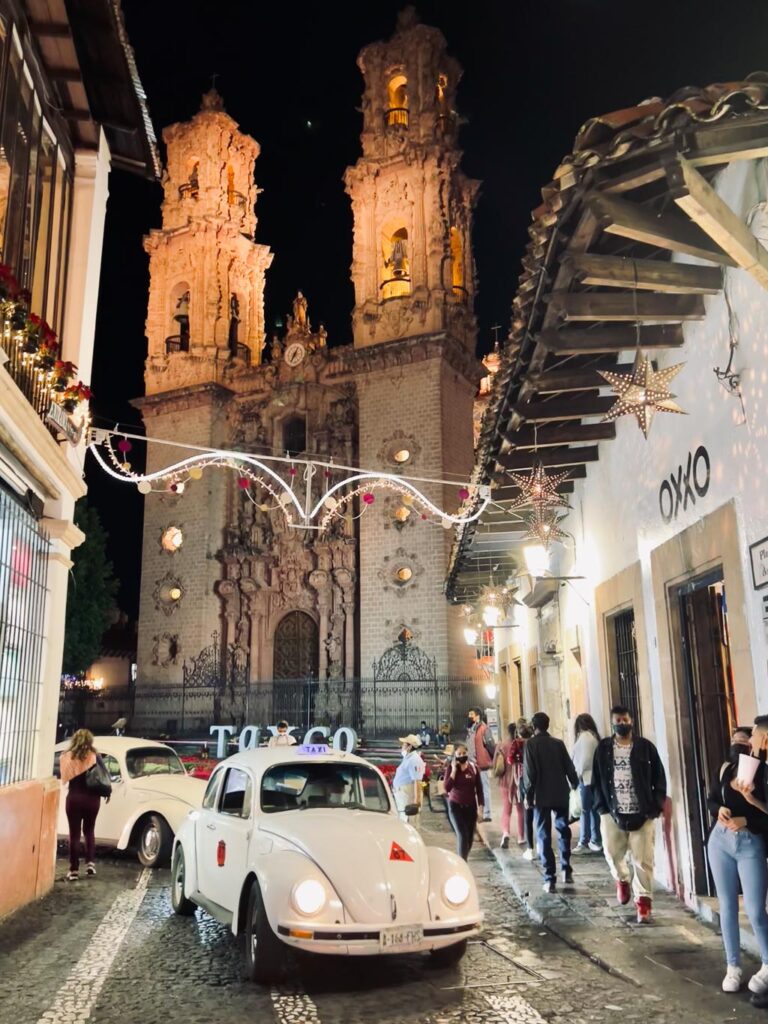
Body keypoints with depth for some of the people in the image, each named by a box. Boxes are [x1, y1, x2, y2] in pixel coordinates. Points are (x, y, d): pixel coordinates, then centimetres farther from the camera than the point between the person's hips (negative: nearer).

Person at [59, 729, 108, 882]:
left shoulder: (67, 757, -5)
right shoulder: (94, 756, -5)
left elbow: (63, 778, -3)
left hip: (74, 798, -1)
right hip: (92, 798, 1)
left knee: (74, 834, 7)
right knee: (89, 831, 18)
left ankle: (74, 870, 7)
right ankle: (90, 863, 9)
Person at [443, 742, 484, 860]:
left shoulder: (474, 768, -2)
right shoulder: (451, 768, -5)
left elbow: (479, 789, 3)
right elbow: (446, 788, -14)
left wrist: (480, 807, -1)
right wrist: (454, 770, -18)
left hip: (470, 806, 2)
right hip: (455, 806, -2)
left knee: (470, 836, 8)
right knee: (462, 835, -13)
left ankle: (462, 858, 31)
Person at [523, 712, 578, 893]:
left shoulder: (531, 744, -7)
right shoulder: (558, 743, 3)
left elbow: (529, 772, -12)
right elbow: (569, 767, 3)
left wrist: (529, 794, -5)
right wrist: (574, 784, 16)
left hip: (542, 796, -3)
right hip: (560, 794, 3)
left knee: (544, 835, 1)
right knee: (563, 830, 19)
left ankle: (550, 879, -3)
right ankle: (566, 871, 18)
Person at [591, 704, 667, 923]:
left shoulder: (645, 746, -1)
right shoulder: (603, 748, 4)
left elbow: (659, 778, 0)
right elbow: (597, 780, 6)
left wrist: (656, 806, -7)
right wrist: (601, 806, -3)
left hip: (642, 813, -2)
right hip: (612, 812, 2)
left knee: (643, 859, 2)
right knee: (612, 853, 8)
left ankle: (643, 901, 14)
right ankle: (622, 880, 38)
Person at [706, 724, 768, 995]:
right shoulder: (725, 768, 5)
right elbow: (711, 799, 14)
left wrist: (746, 821, -23)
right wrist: (719, 809, -6)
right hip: (720, 841, 5)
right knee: (727, 906, 10)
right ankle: (733, 967, 22)